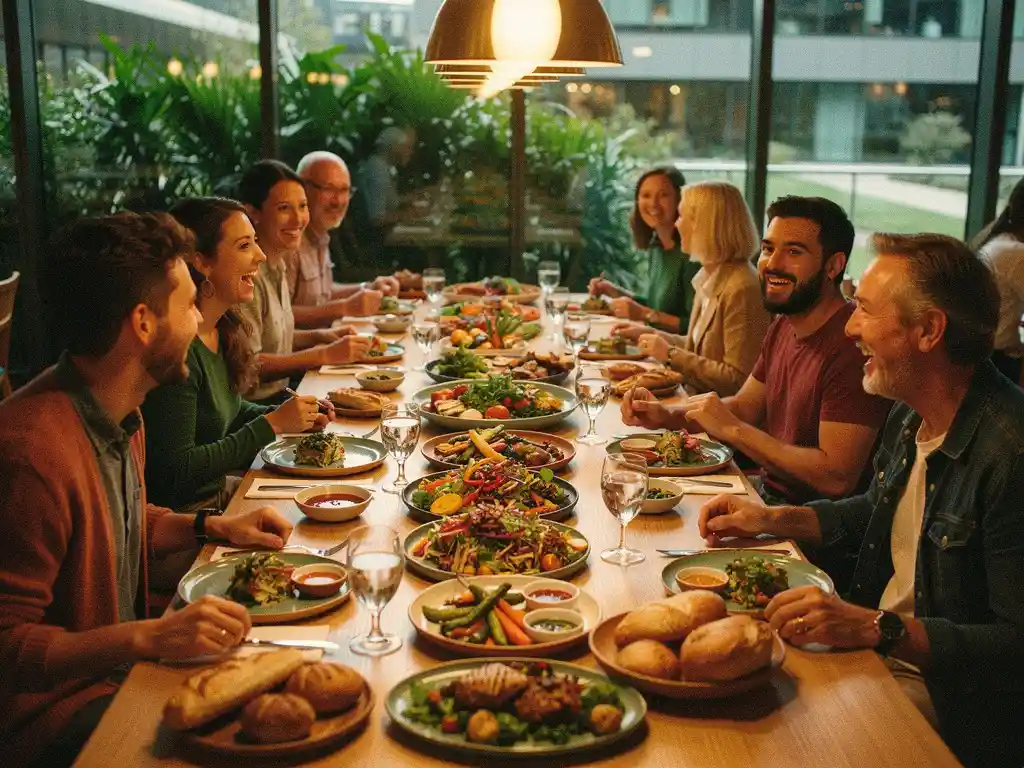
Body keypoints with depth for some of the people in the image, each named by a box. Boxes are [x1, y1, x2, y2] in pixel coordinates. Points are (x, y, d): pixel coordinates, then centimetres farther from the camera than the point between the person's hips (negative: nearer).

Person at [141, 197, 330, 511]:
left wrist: (293, 415, 2)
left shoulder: (225, 328, 3)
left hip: (220, 494, 9)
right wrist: (272, 424, -20)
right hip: (182, 513, -8)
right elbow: (176, 471, -23)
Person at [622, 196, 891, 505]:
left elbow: (836, 478, -28)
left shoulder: (851, 346, -25)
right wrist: (668, 415, -2)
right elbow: (745, 406, 16)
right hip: (769, 495, 8)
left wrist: (732, 429, -22)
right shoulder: (784, 326, 7)